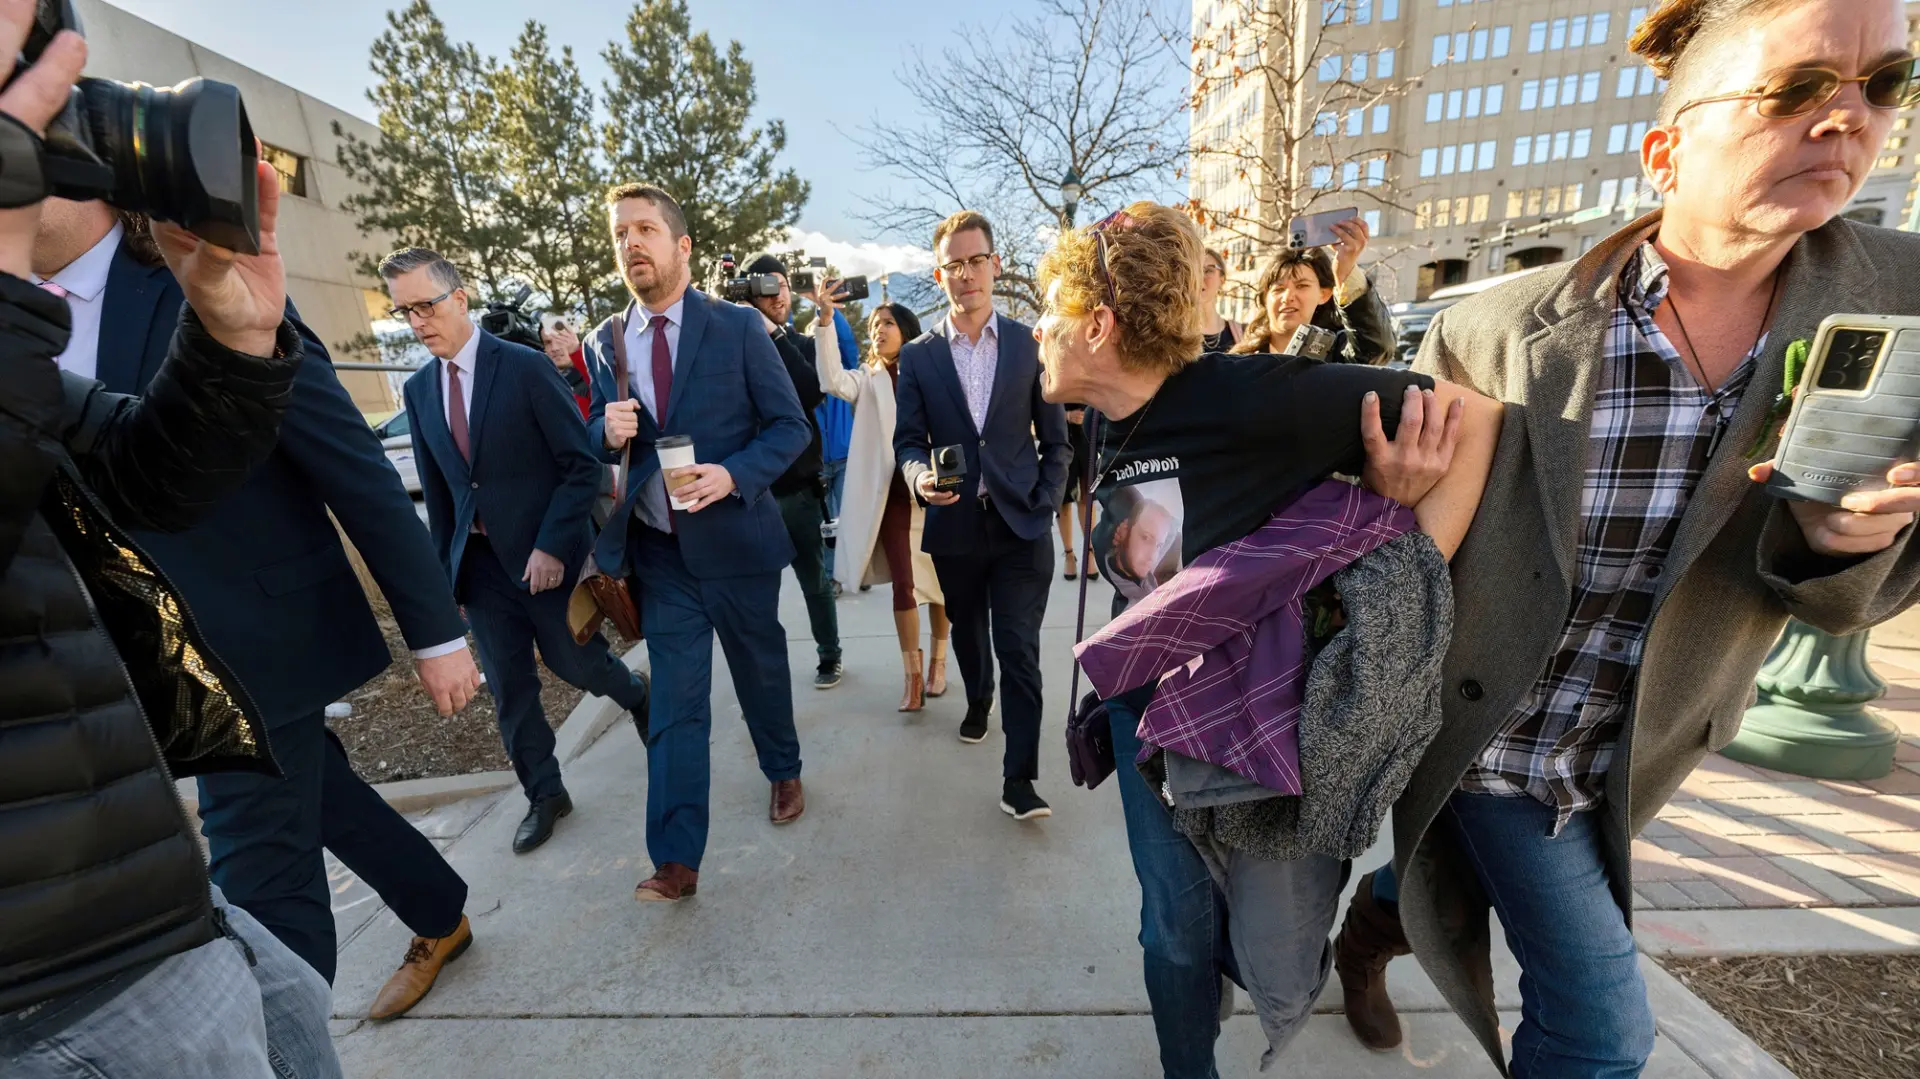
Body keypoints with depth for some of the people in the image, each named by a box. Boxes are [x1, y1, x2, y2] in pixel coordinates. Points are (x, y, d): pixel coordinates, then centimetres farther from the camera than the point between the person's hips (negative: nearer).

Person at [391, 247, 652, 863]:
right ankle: (544, 794, 27)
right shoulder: (419, 390, 7)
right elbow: (436, 490, 14)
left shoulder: (526, 367, -10)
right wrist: (446, 566, 11)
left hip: (546, 555, -5)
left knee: (573, 659, 7)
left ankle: (636, 695, 41)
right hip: (480, 559, 5)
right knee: (509, 686, 10)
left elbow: (583, 464, -13)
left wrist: (551, 547, -18)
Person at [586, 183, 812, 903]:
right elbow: (599, 439, 14)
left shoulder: (738, 327, -6)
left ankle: (784, 774, 45)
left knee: (760, 670, 17)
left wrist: (733, 475, -22)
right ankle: (676, 861, 14)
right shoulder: (606, 342, 6)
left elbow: (790, 426, -6)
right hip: (660, 548, 2)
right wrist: (608, 432, -10)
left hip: (735, 537, -2)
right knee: (675, 701, 3)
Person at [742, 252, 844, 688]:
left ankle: (830, 656, 30)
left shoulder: (804, 346, 5)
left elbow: (814, 393, -15)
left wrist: (775, 335, -16)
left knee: (815, 579, 12)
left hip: (798, 485, 1)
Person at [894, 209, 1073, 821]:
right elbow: (907, 442, 2)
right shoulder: (918, 355, 4)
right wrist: (920, 477, -20)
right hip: (954, 526, 2)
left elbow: (1056, 441, 5)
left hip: (1021, 526, -2)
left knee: (1020, 650, -4)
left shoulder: (1030, 345, 2)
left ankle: (1019, 776, 7)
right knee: (967, 633, 21)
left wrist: (1044, 507, -6)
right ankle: (979, 698, 50)